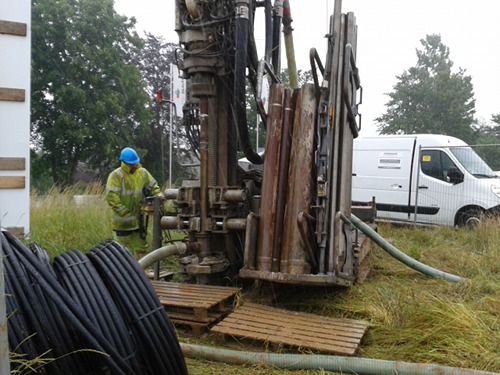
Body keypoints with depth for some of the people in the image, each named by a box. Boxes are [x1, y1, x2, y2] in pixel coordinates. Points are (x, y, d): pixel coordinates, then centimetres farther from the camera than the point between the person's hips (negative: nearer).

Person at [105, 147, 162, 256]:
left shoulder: (143, 172, 4)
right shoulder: (116, 175, -13)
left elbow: (154, 187, 14)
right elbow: (112, 197, -19)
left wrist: (159, 196, -8)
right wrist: (127, 214, -21)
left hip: (139, 220, 5)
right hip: (123, 221, -5)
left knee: (141, 249, 15)